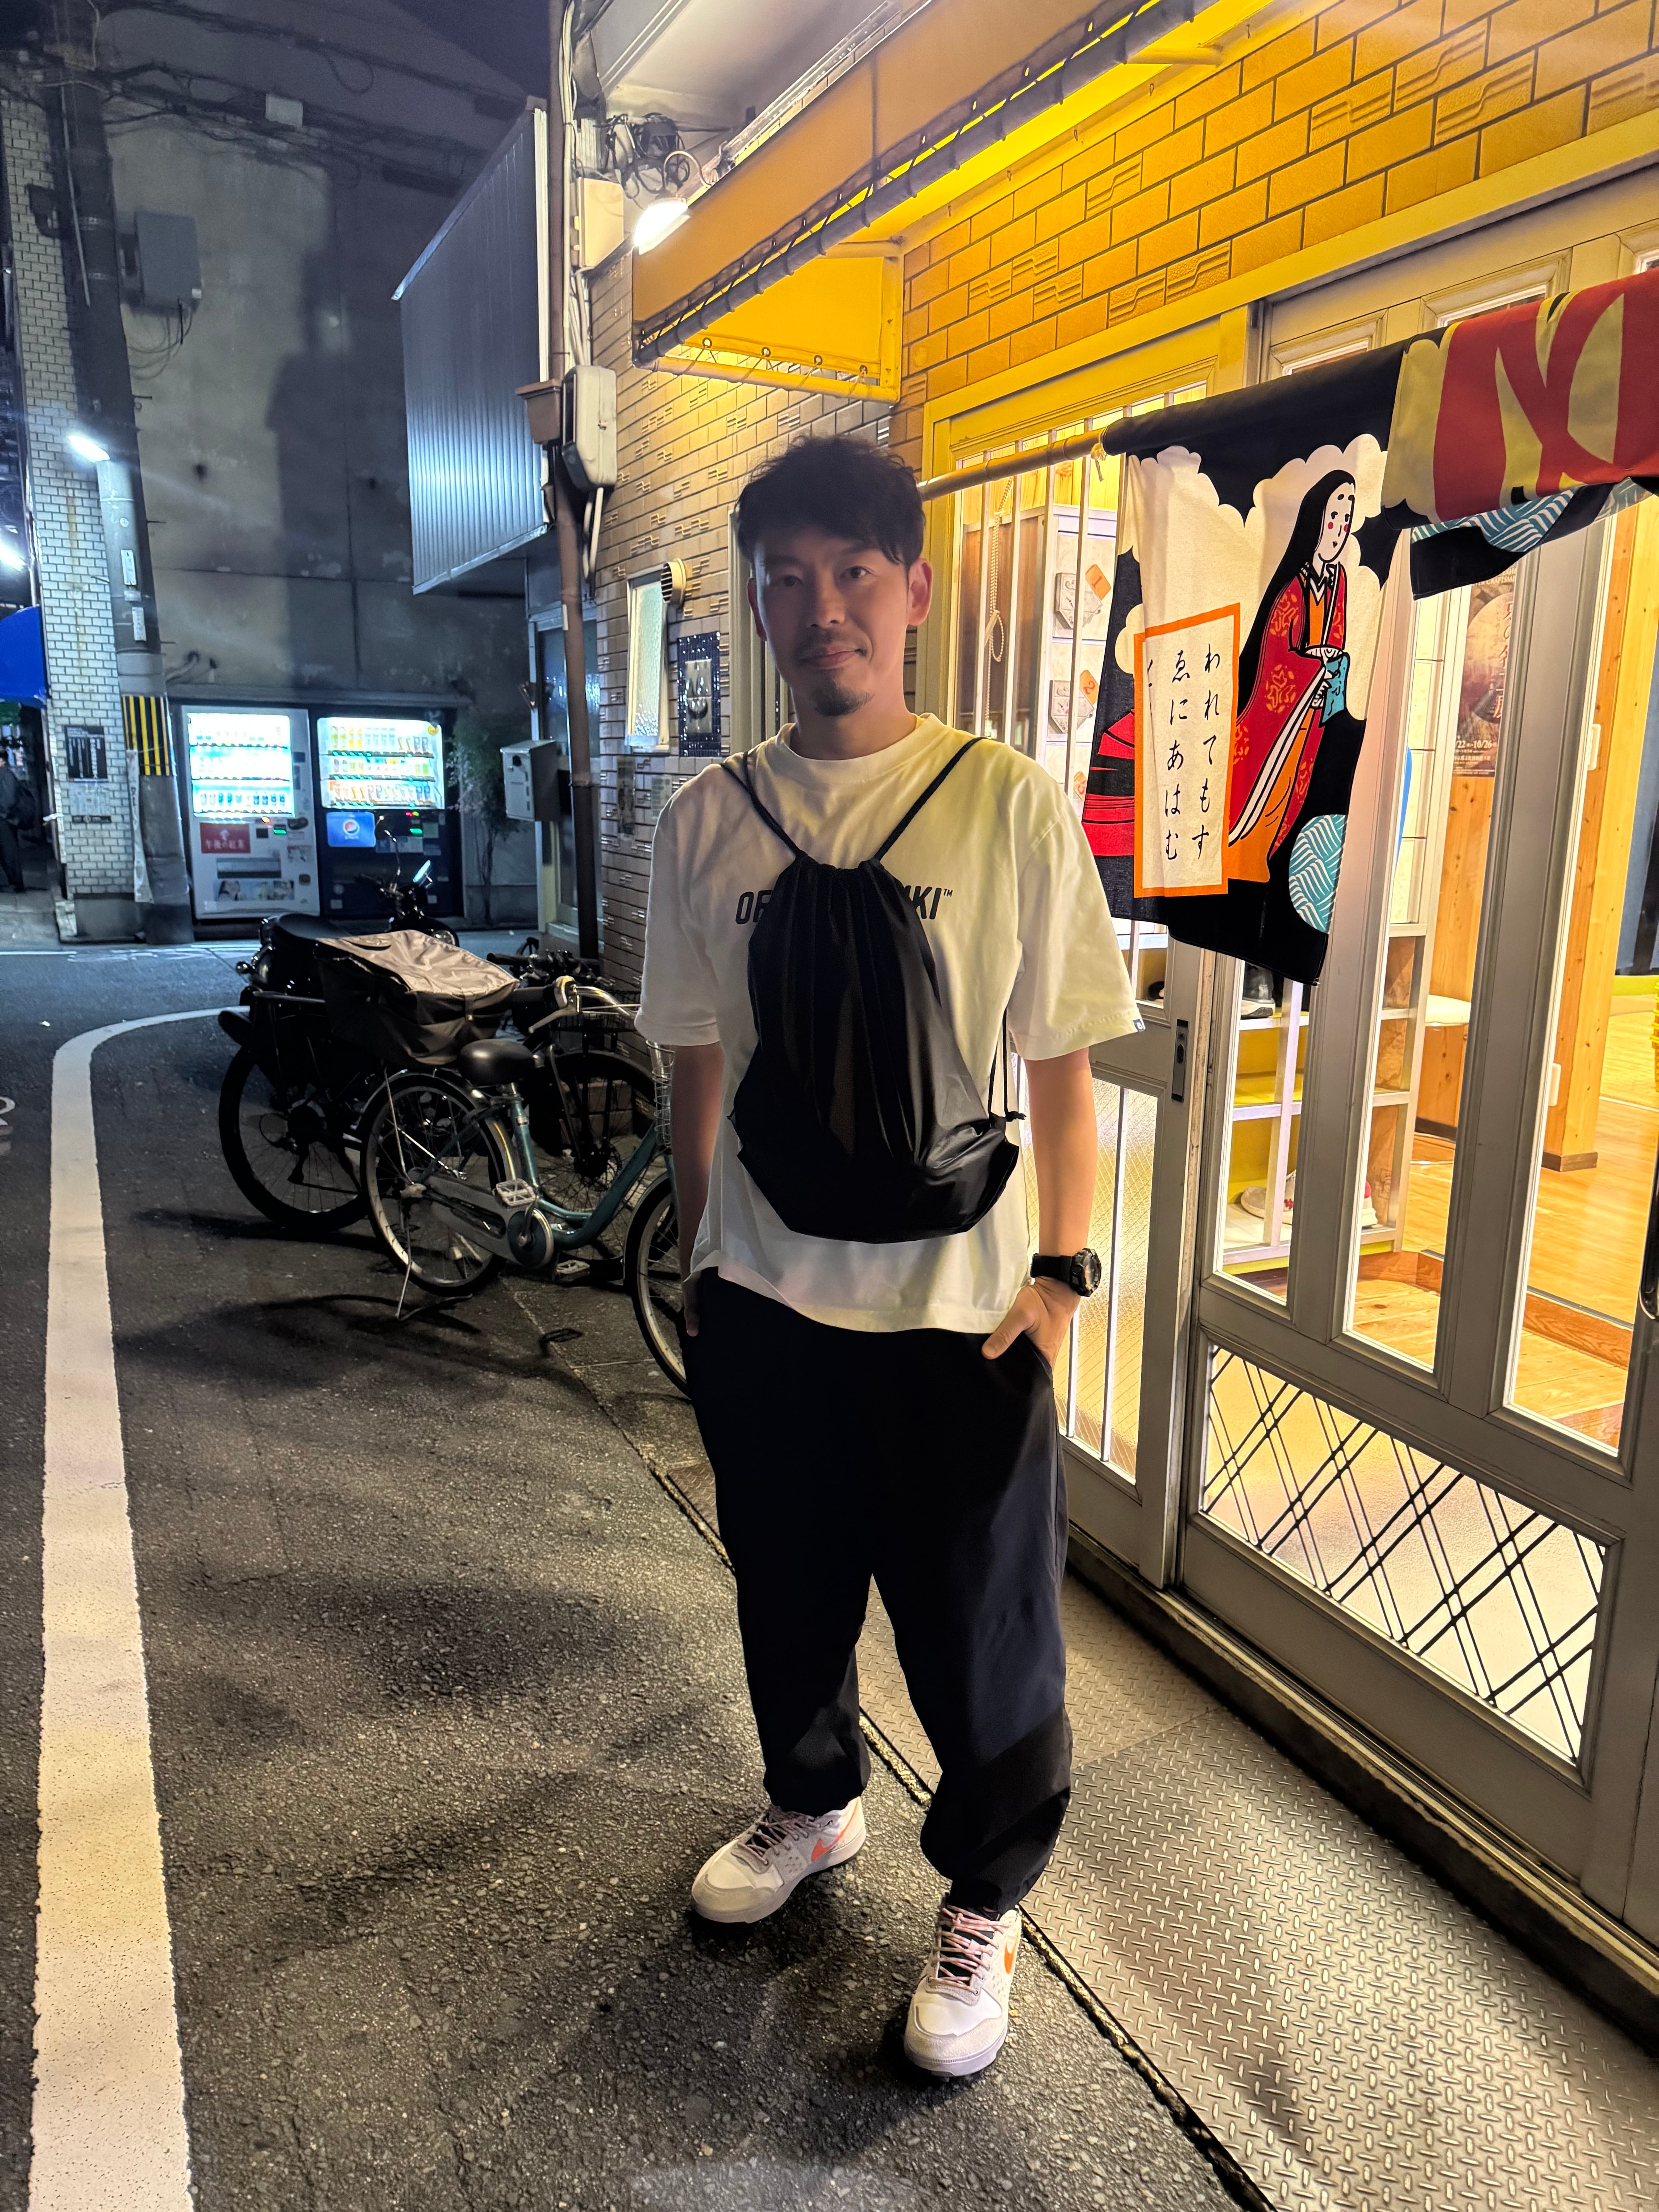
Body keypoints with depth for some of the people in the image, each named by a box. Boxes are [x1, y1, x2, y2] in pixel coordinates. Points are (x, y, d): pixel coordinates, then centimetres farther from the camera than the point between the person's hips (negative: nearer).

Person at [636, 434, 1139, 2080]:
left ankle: (983, 1906, 39)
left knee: (984, 1633, 12)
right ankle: (812, 1807, 51)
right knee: (786, 1594, 22)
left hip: (959, 1310, -3)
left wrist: (1059, 1272, -7)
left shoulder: (1010, 805, -8)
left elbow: (1062, 1063, -4)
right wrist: (697, 1262, 10)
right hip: (764, 1301, 3)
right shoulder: (705, 821, 0)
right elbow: (700, 1065, 7)